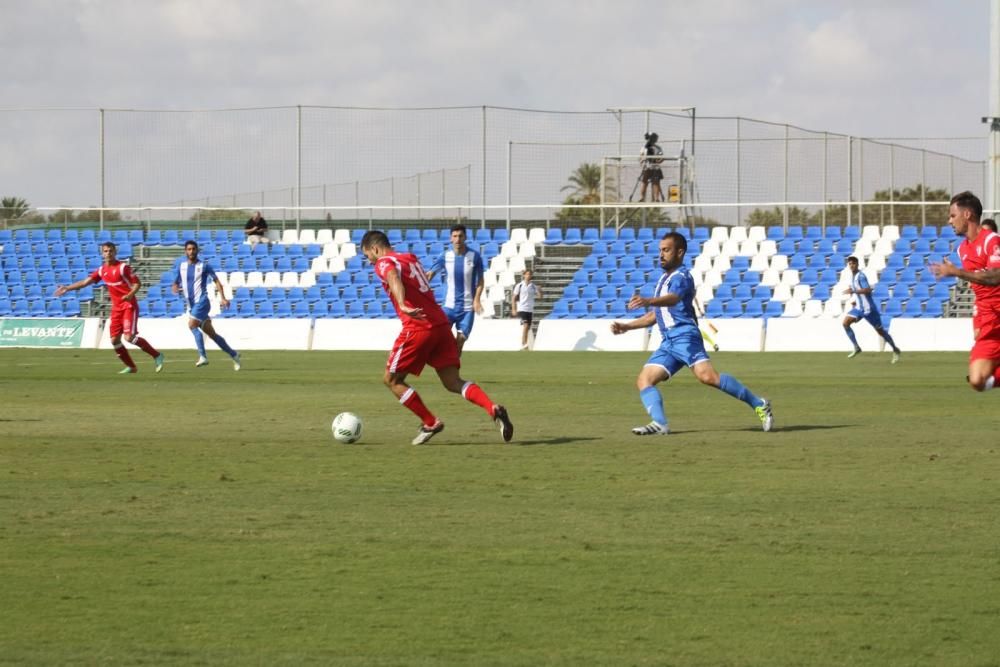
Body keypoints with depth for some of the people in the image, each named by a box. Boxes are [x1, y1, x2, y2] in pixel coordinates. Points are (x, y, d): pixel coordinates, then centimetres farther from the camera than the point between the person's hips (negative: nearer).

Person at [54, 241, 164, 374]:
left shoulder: (123, 267, -10)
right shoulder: (102, 270, 8)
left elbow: (138, 283, -10)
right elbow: (86, 281, 12)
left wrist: (130, 294, -28)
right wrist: (67, 288, 7)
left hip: (129, 306, -7)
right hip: (116, 308, 7)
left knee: (129, 336, -19)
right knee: (114, 339, 1)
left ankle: (156, 355, -5)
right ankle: (131, 367, 13)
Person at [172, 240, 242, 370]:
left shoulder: (204, 266, -1)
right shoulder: (181, 266, 12)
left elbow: (216, 281, 0)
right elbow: (175, 285, 18)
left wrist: (223, 298, -11)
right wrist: (176, 289, -6)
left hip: (202, 302, -5)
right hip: (191, 304, 5)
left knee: (192, 325, -25)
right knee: (211, 333, 6)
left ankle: (203, 356, -22)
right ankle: (233, 354, 16)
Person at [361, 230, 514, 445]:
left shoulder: (384, 263, -2)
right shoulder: (411, 259, 22)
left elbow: (395, 280, -25)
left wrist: (403, 306, -42)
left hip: (418, 328, -7)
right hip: (441, 324, 7)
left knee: (391, 379, 9)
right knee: (453, 382, 4)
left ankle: (430, 423, 8)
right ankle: (494, 409, -17)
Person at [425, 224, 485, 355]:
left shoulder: (475, 256, -5)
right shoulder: (445, 256, -4)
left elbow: (480, 281, 4)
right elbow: (429, 275, -6)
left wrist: (477, 299, -11)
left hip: (467, 307, 0)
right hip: (449, 305, 0)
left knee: (460, 341, -1)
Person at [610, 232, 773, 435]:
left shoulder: (681, 277, -5)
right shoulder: (663, 279, 25)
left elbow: (672, 298, -30)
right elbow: (654, 316, 34)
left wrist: (648, 301, -49)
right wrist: (627, 326, 25)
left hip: (684, 336, -10)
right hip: (668, 342, 10)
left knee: (707, 376, -26)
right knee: (644, 380, -5)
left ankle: (758, 404, -18)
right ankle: (660, 423, -21)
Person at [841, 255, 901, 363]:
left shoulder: (861, 276, -16)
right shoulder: (852, 276, 11)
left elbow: (868, 290, -29)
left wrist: (853, 291, -29)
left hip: (868, 308, -8)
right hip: (859, 308, 8)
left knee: (880, 330, 1)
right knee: (845, 322, -10)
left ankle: (895, 350, 16)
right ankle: (856, 348, -5)